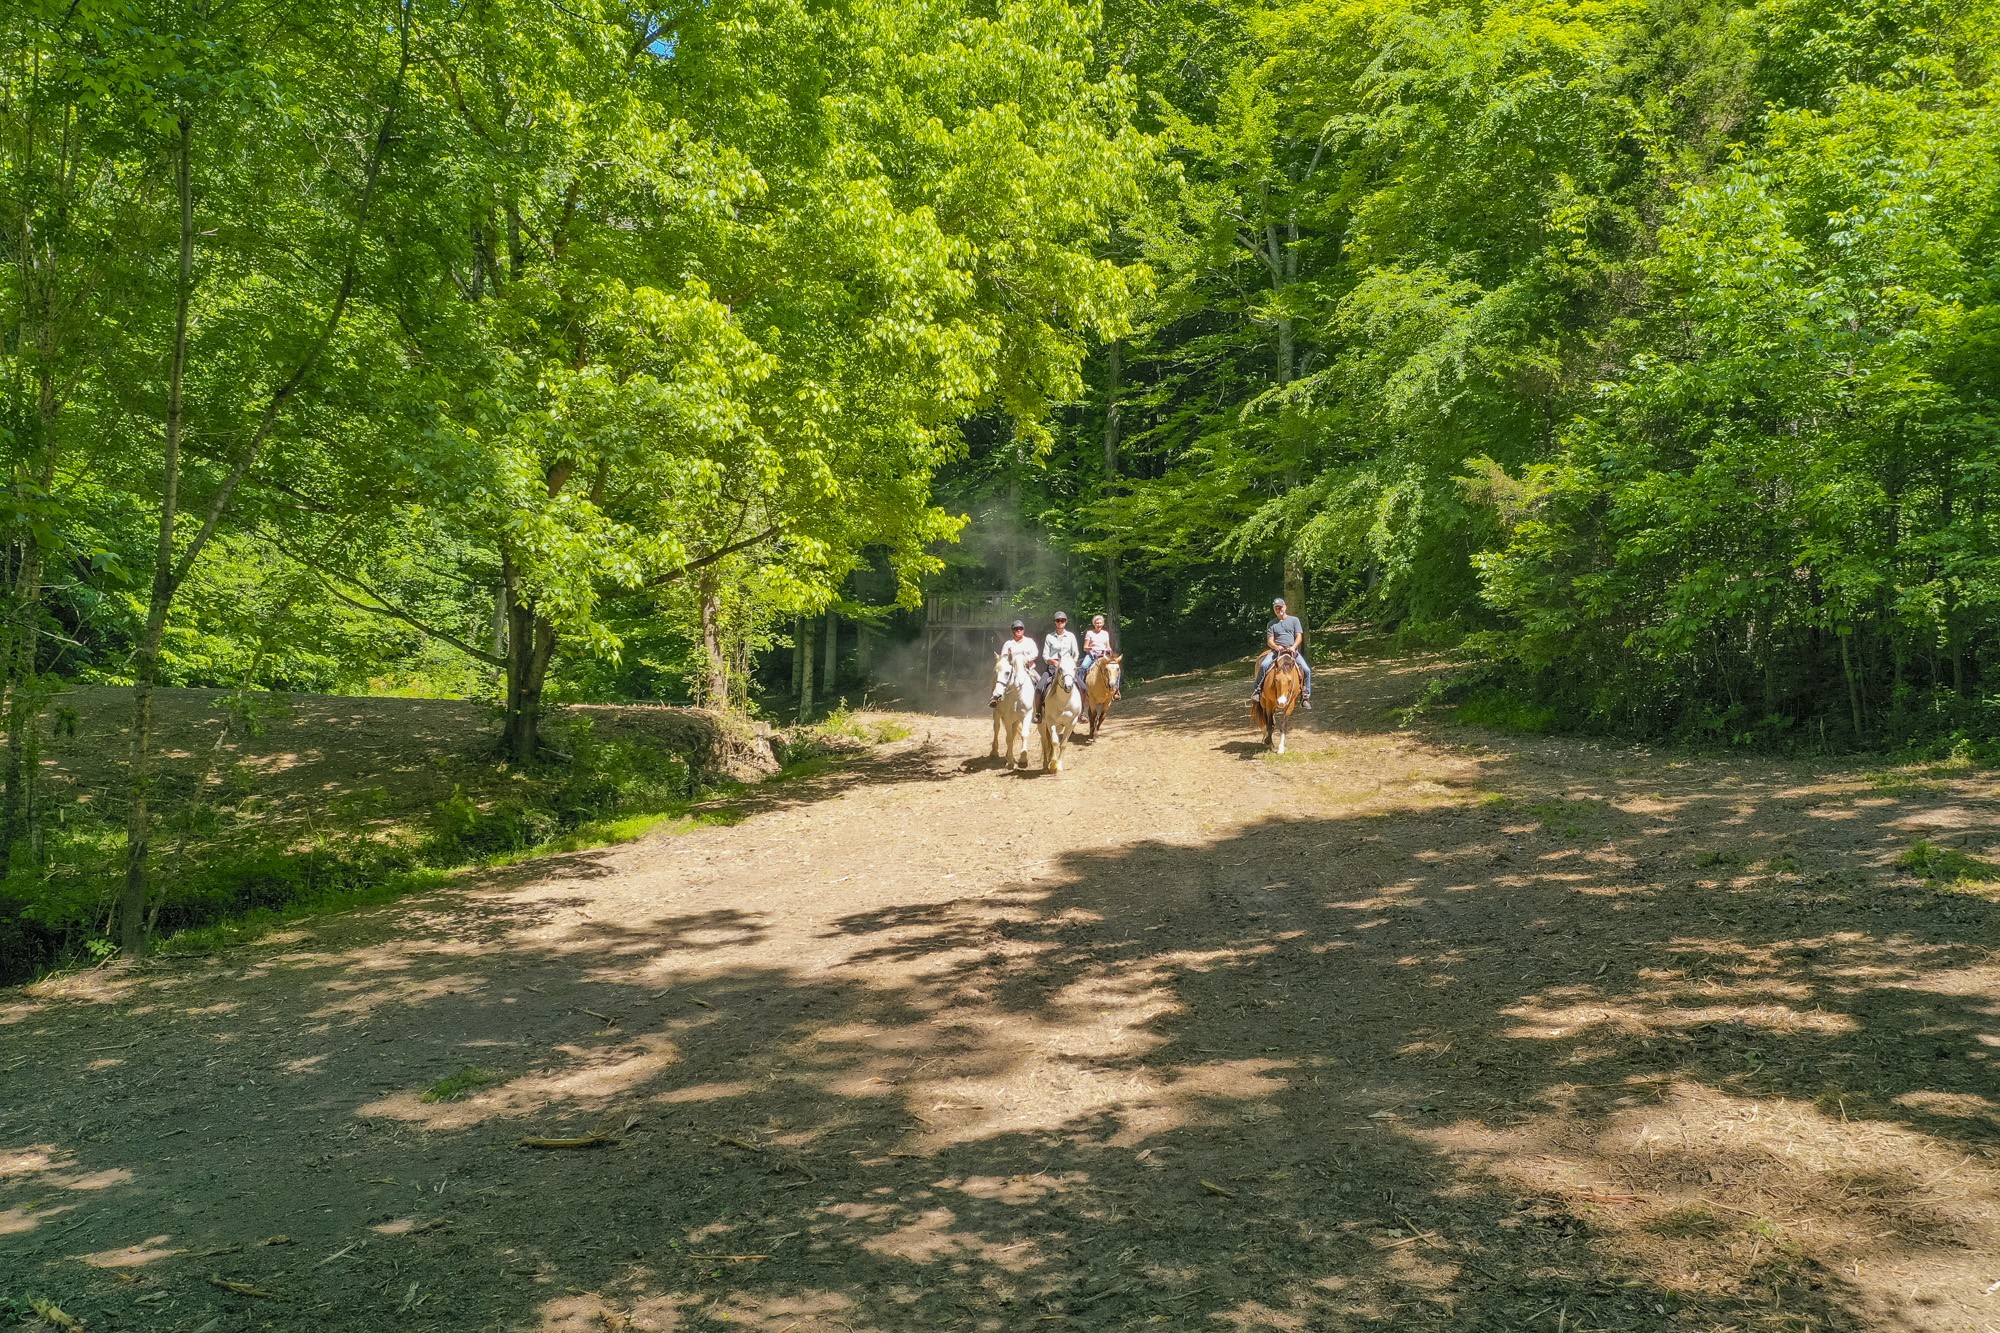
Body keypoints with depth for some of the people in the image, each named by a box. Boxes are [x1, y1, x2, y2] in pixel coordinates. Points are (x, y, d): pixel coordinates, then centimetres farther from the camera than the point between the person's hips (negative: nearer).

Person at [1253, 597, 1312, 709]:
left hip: (1293, 650, 0)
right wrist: (1276, 647, -16)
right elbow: (1269, 641, 6)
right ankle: (1257, 689, -21)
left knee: (1307, 670, -19)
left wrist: (1293, 647, -16)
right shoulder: (1271, 624, 14)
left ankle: (1305, 696, -9)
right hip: (1276, 650, 0)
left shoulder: (1294, 620, 11)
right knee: (1263, 665, -29)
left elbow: (1299, 637, 3)